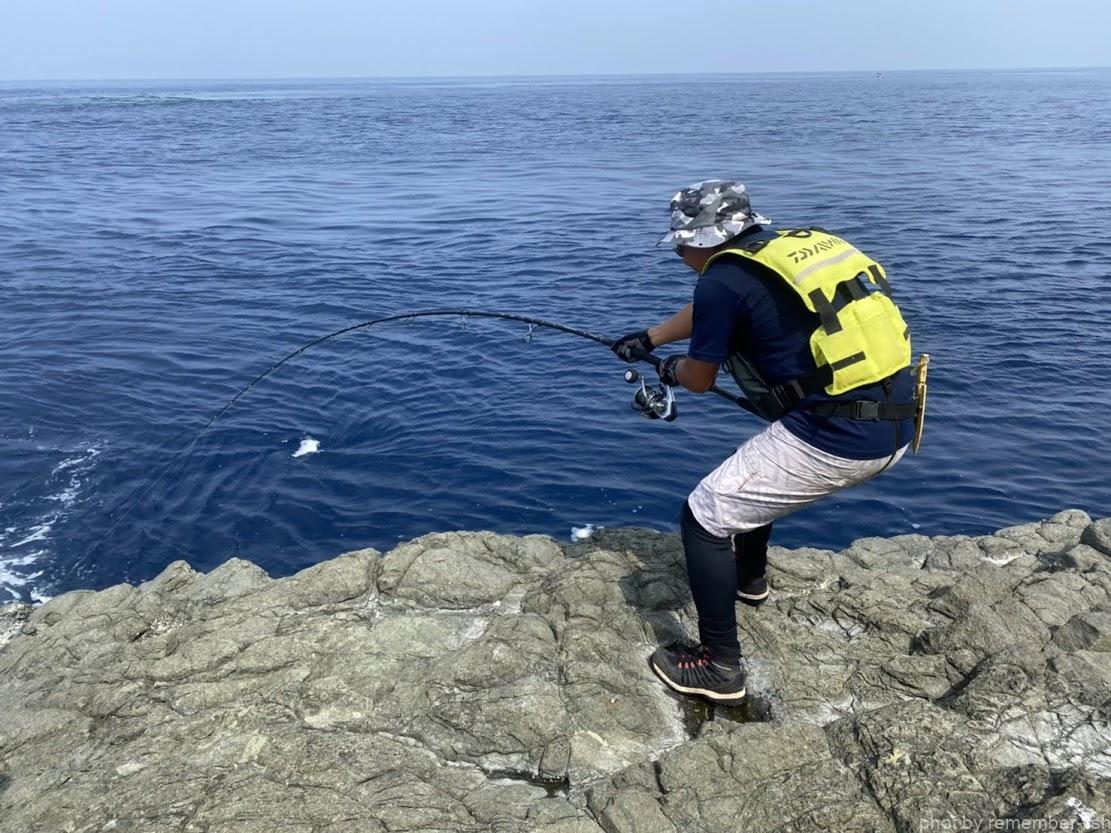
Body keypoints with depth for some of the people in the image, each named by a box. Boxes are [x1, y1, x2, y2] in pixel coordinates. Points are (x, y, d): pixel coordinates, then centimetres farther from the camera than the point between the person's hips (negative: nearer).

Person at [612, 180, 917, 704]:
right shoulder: (793, 245, 16)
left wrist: (672, 370, 25)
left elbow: (699, 380, 3)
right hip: (895, 426, 9)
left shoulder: (726, 277, -10)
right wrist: (648, 339, 42)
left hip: (832, 439, -9)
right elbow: (705, 312, 32)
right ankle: (749, 578, 51)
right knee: (757, 471, 33)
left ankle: (720, 667, 10)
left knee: (704, 517, 4)